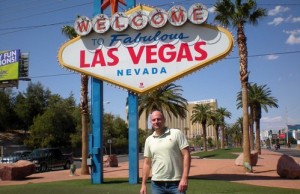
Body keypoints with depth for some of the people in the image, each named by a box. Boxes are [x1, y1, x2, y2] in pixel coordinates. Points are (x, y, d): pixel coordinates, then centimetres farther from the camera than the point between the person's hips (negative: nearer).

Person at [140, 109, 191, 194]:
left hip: (176, 183, -3)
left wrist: (184, 178, -15)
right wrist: (143, 184, 7)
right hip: (157, 184, 4)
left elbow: (186, 155, -7)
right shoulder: (149, 140, 9)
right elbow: (147, 163, 13)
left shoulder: (177, 133, -3)